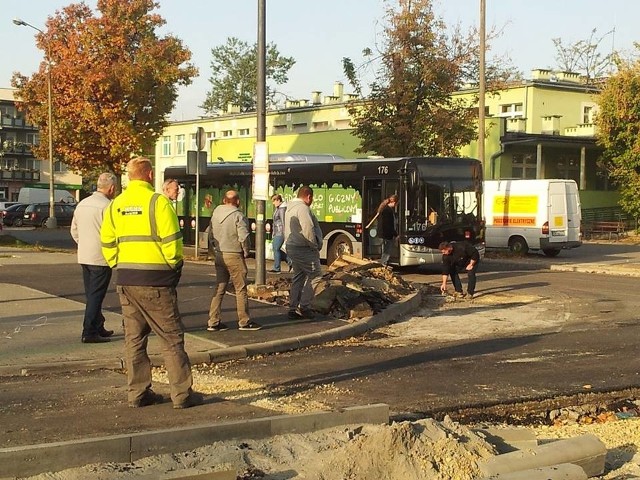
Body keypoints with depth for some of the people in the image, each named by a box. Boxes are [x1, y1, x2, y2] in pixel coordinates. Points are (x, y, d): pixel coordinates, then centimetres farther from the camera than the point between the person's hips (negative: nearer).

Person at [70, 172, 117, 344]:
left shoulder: (82, 204, 11)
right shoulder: (107, 206, -15)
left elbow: (74, 231, 16)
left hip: (83, 257, 8)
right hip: (100, 258, -8)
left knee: (92, 295, 16)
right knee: (96, 296, -3)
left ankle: (98, 328, 25)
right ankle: (89, 333, -2)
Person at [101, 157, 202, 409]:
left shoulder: (116, 204, 8)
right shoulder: (158, 201, -10)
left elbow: (107, 243, 10)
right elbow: (171, 241, -13)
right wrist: (175, 265, 3)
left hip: (125, 280, 6)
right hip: (155, 279, -6)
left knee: (134, 338, 12)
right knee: (172, 338, 1)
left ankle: (137, 393, 15)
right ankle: (182, 394, 3)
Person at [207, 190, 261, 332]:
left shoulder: (215, 214, 6)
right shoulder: (238, 216, -14)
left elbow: (211, 234, 11)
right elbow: (244, 237, -20)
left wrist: (216, 248, 16)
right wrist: (246, 251, -5)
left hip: (219, 255, 6)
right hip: (234, 256, -6)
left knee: (219, 289, 11)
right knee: (241, 289, 4)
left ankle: (213, 322, 11)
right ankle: (244, 321, 9)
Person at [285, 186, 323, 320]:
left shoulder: (290, 208, 18)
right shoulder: (302, 208, -16)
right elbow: (308, 230, -25)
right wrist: (315, 246, -12)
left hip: (291, 247, 10)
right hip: (303, 249, -10)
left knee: (298, 277, 15)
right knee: (315, 275, -3)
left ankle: (293, 309, 15)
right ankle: (304, 306, -5)